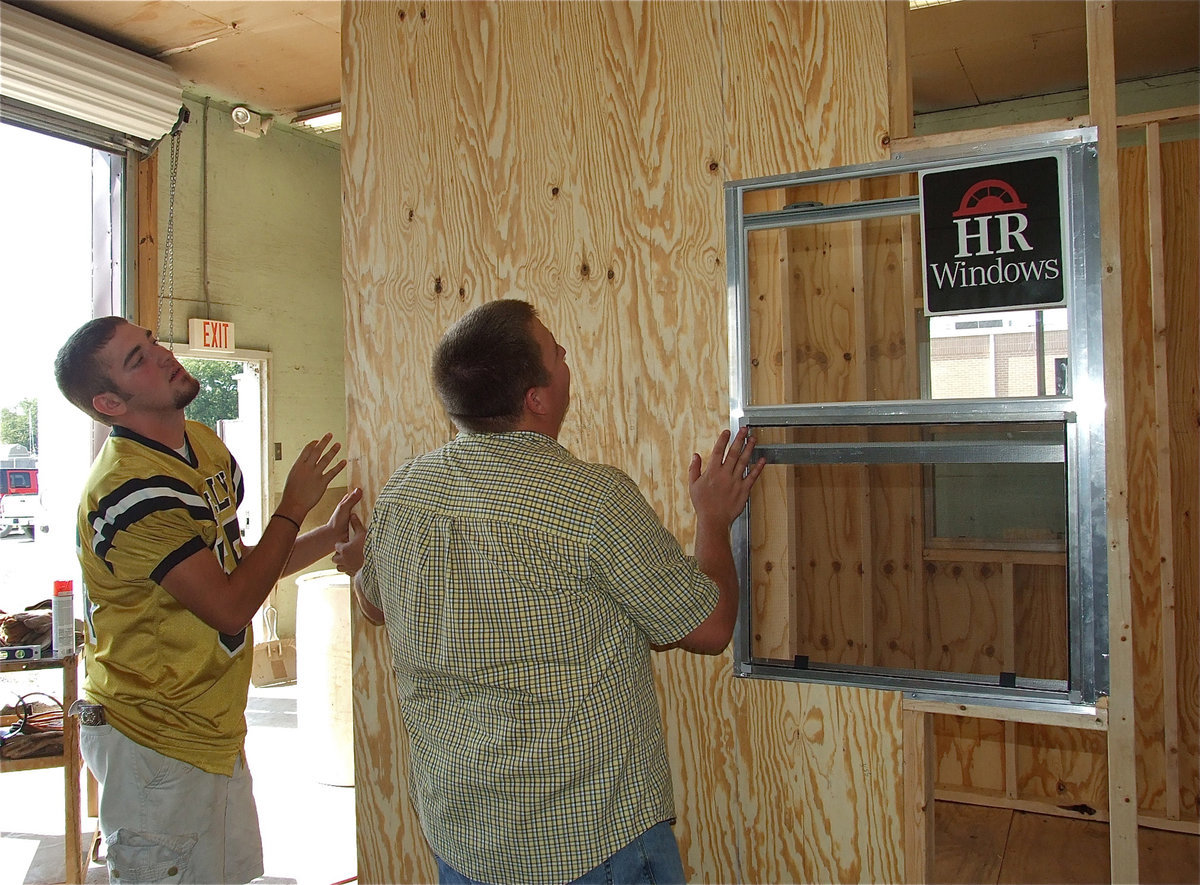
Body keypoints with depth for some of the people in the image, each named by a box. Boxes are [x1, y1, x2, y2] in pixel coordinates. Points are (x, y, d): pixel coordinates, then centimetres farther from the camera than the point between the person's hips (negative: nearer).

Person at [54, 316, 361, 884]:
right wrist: (292, 507, -17)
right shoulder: (129, 491, -25)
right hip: (156, 744, -8)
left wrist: (331, 535, 0)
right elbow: (230, 607, -26)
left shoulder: (203, 443, 4)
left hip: (210, 729, 9)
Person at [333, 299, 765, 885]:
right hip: (591, 837, -6)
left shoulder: (398, 495, -4)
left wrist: (360, 560, 41)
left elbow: (375, 606, 18)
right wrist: (715, 519, 6)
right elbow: (709, 629, -11)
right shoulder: (596, 497, -22)